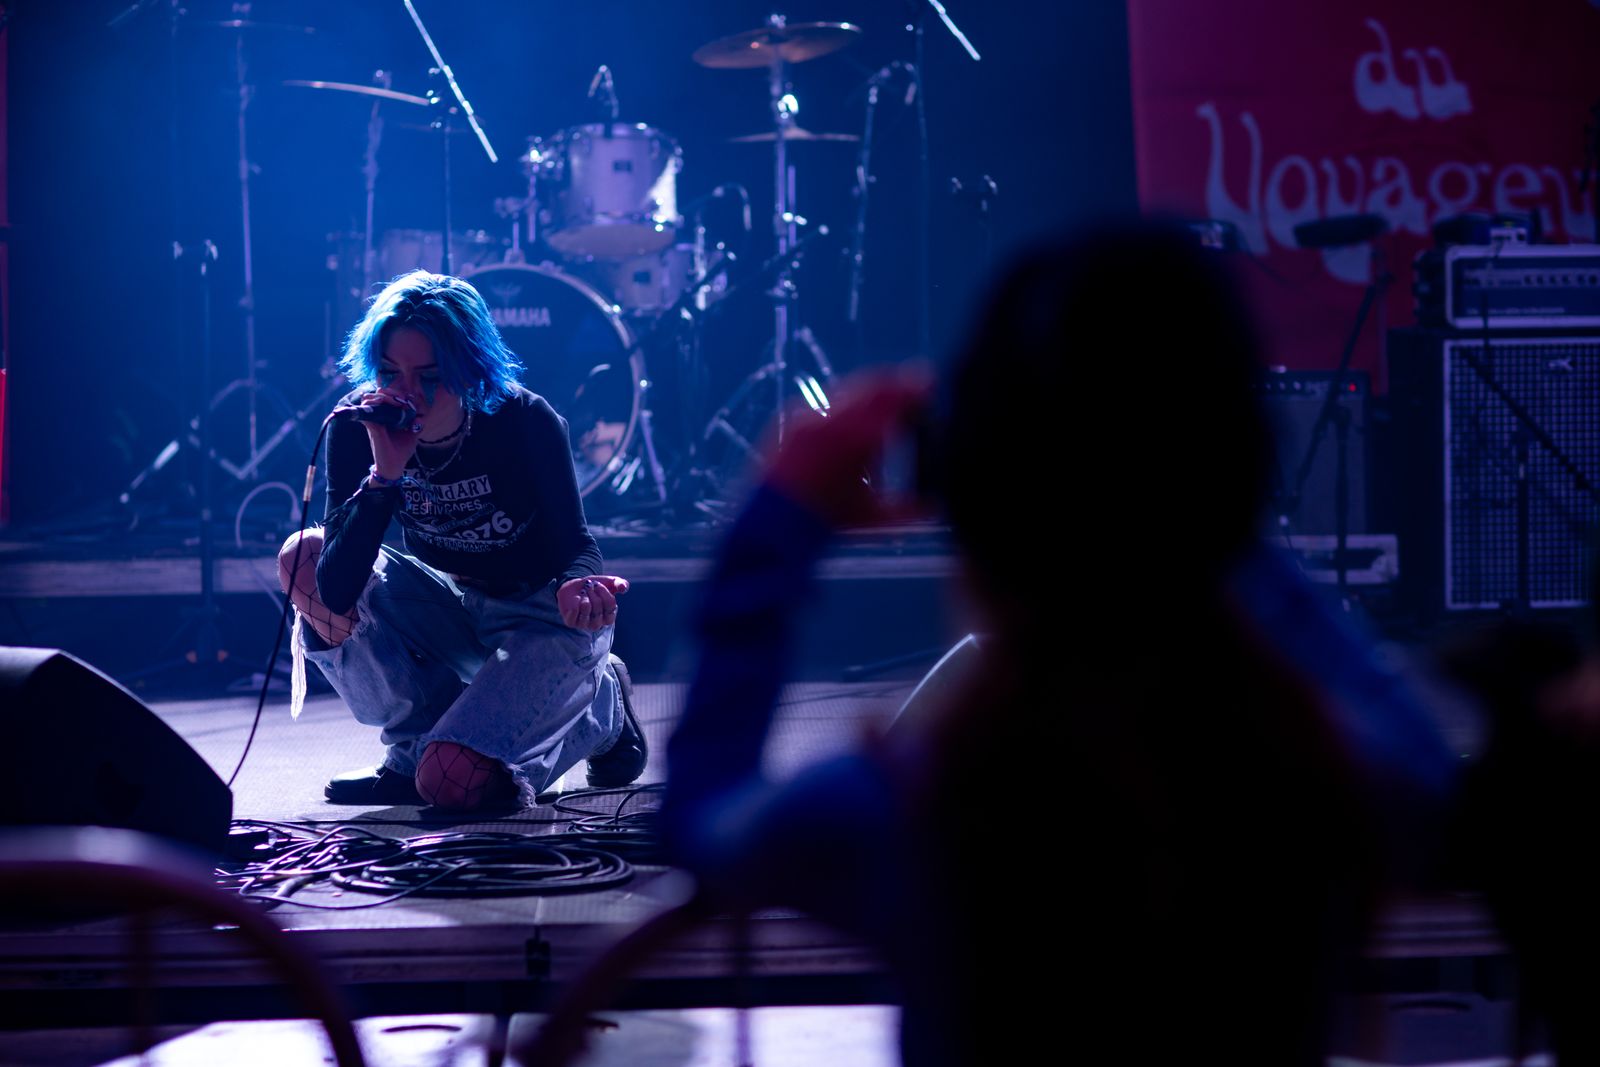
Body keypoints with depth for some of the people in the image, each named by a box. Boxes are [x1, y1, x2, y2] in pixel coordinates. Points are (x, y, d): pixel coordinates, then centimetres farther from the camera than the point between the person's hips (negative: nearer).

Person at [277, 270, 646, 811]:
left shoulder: (527, 424, -25)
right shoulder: (359, 428, -19)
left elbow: (573, 545, -19)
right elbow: (338, 589, -27)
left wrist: (576, 587, -45)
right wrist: (384, 474, -41)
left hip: (543, 618, -4)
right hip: (454, 607, 4)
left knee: (451, 783, -25)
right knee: (302, 558, -21)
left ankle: (598, 708, 6)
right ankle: (420, 746, -7)